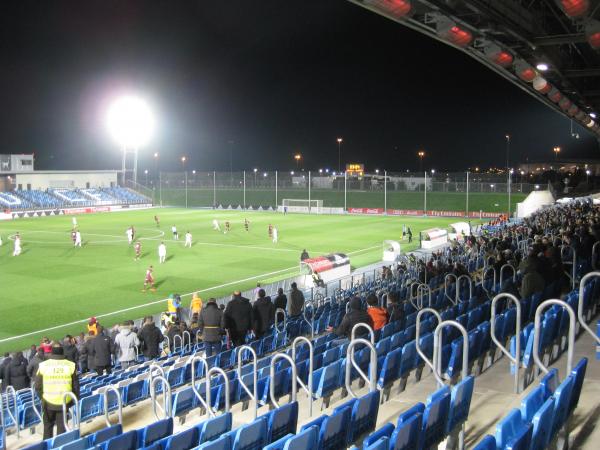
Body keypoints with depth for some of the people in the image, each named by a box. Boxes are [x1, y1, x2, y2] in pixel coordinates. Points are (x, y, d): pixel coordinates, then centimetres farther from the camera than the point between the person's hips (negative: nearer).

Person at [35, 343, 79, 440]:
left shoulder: (43, 365, -6)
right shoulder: (71, 365, -6)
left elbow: (38, 386, 0)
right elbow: (75, 386, 0)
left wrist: (42, 397, 16)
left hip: (48, 402, 1)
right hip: (64, 402, 0)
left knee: (48, 425, 18)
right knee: (61, 427, 9)